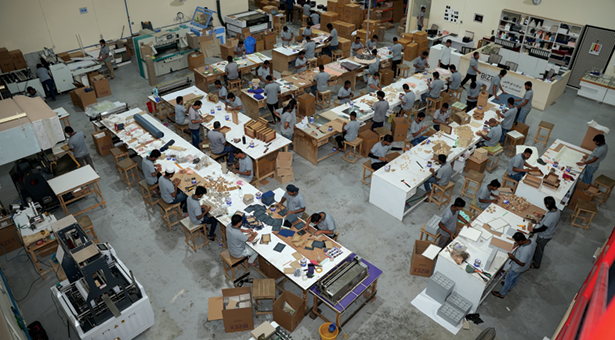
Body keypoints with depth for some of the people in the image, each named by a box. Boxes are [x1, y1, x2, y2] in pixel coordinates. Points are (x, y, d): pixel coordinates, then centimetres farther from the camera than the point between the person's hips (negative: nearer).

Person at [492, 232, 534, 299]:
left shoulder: (525, 251, -43)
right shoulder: (529, 241, -17)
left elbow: (522, 263, -33)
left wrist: (513, 257, -25)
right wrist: (518, 246, -10)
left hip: (517, 268, -8)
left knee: (508, 279, 15)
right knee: (515, 277, 33)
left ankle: (501, 294, 36)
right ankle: (509, 287, 59)